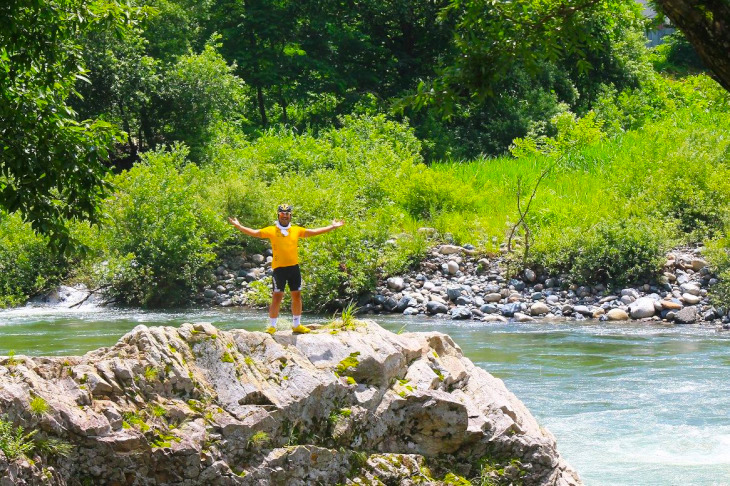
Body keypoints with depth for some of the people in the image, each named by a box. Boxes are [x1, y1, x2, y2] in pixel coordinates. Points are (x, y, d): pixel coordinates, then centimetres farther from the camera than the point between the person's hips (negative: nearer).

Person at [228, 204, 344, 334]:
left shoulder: (297, 230, 10)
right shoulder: (271, 231, 2)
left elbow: (314, 232, 13)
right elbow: (254, 233, 0)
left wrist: (333, 227, 13)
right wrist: (238, 226, -9)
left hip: (294, 267, 4)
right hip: (279, 268, -4)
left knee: (297, 296, 8)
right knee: (277, 296, -5)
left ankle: (296, 324, 20)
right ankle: (272, 326, 1)